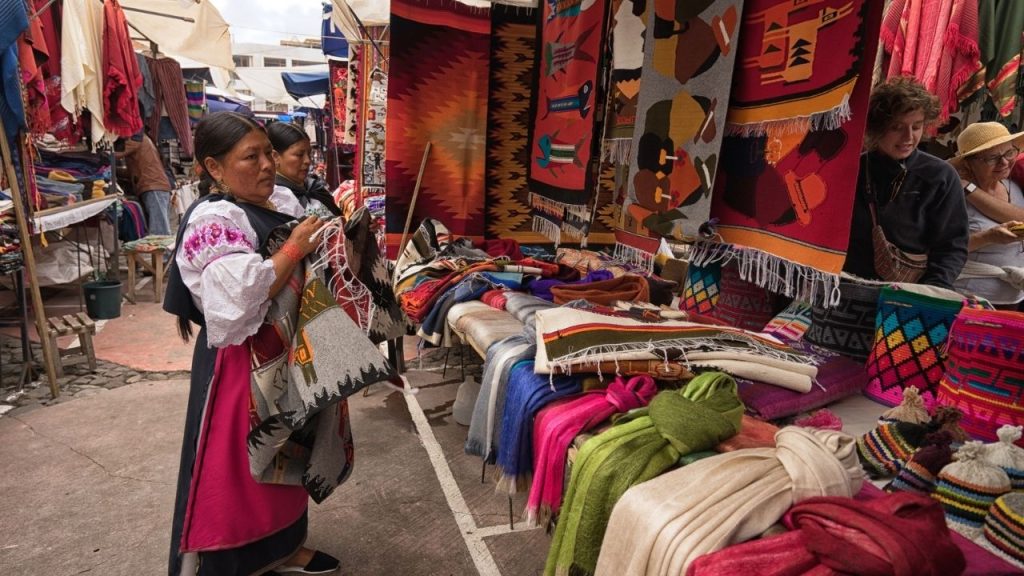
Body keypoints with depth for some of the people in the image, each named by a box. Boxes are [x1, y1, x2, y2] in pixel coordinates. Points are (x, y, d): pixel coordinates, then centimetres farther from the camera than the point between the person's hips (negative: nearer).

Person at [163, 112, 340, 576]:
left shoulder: (283, 199, 5)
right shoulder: (213, 220, -20)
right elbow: (239, 298, -32)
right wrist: (294, 248, -23)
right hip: (242, 363, -9)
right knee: (235, 466, 5)